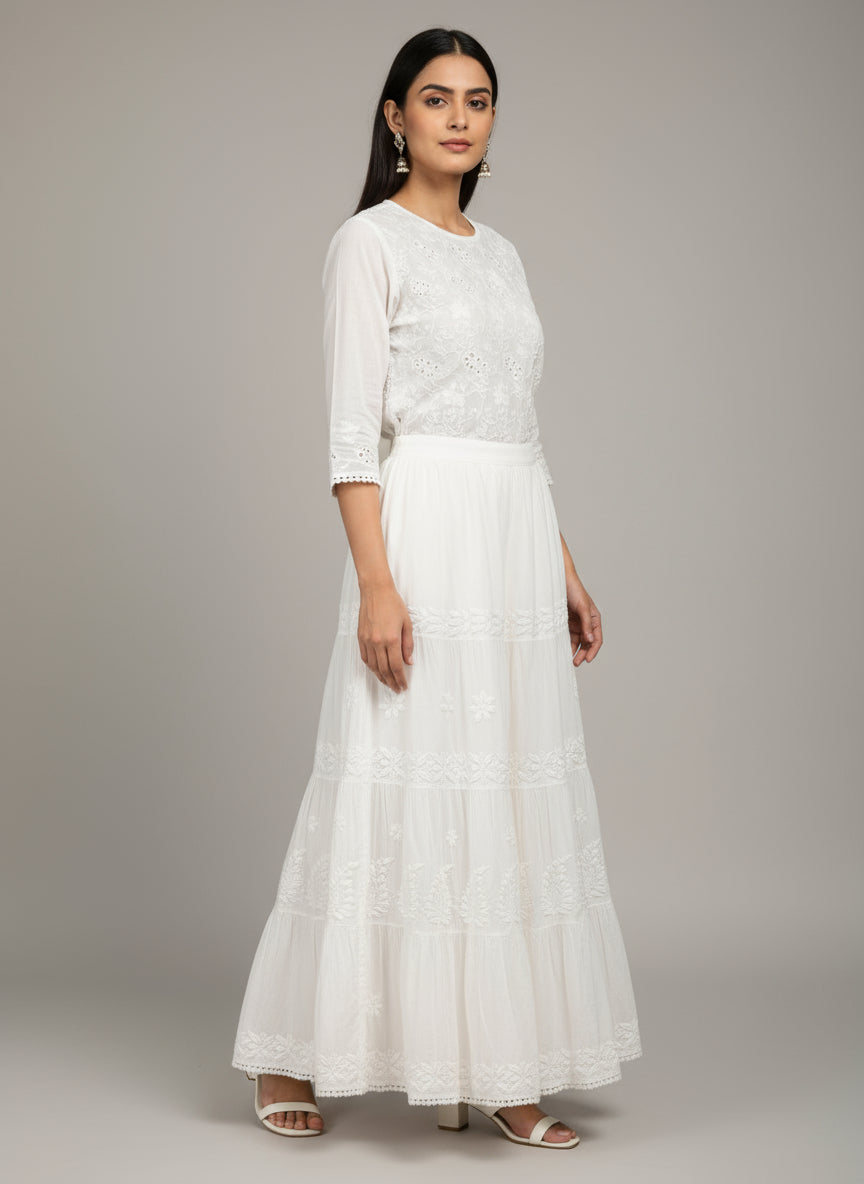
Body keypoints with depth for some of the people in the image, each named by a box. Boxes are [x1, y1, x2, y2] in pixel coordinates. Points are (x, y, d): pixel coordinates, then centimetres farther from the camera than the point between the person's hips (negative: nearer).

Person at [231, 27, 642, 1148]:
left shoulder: (501, 254, 18)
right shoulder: (370, 242, -3)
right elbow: (351, 430, -11)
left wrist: (567, 571, 15)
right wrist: (376, 582, -20)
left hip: (518, 547, 7)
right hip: (425, 533, -7)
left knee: (512, 796, 6)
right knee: (408, 791, -4)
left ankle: (498, 1074, 14)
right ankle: (290, 1053, 13)